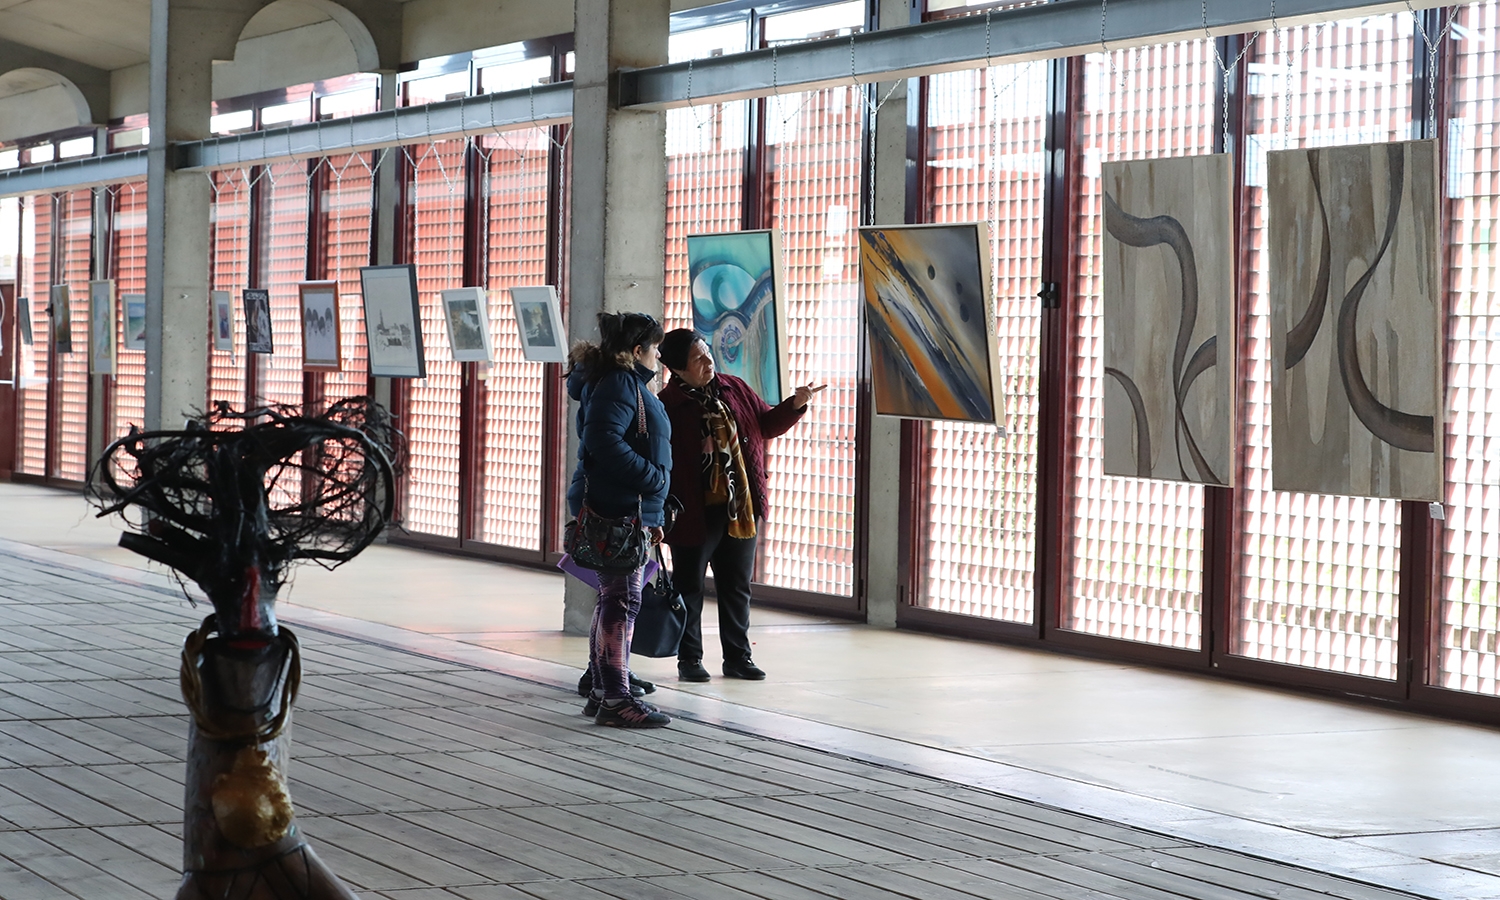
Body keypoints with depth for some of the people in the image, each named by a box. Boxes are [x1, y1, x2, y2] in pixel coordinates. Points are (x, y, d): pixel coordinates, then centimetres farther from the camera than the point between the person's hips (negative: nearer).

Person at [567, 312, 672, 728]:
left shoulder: (627, 383, 21)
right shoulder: (619, 384, -12)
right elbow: (605, 443, -26)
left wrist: (653, 517, 23)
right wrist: (652, 477, -19)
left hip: (628, 510, 11)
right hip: (618, 510, -11)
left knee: (614, 601, 14)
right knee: (621, 601, -11)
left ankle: (602, 692, 20)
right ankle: (615, 698, -11)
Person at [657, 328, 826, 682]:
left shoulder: (734, 390, 6)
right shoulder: (668, 405, -12)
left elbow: (767, 424, 16)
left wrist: (795, 405, -1)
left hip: (741, 509, 5)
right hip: (696, 513, -5)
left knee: (737, 586, 12)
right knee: (689, 586, 6)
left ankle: (737, 657, 21)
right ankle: (689, 659, 16)